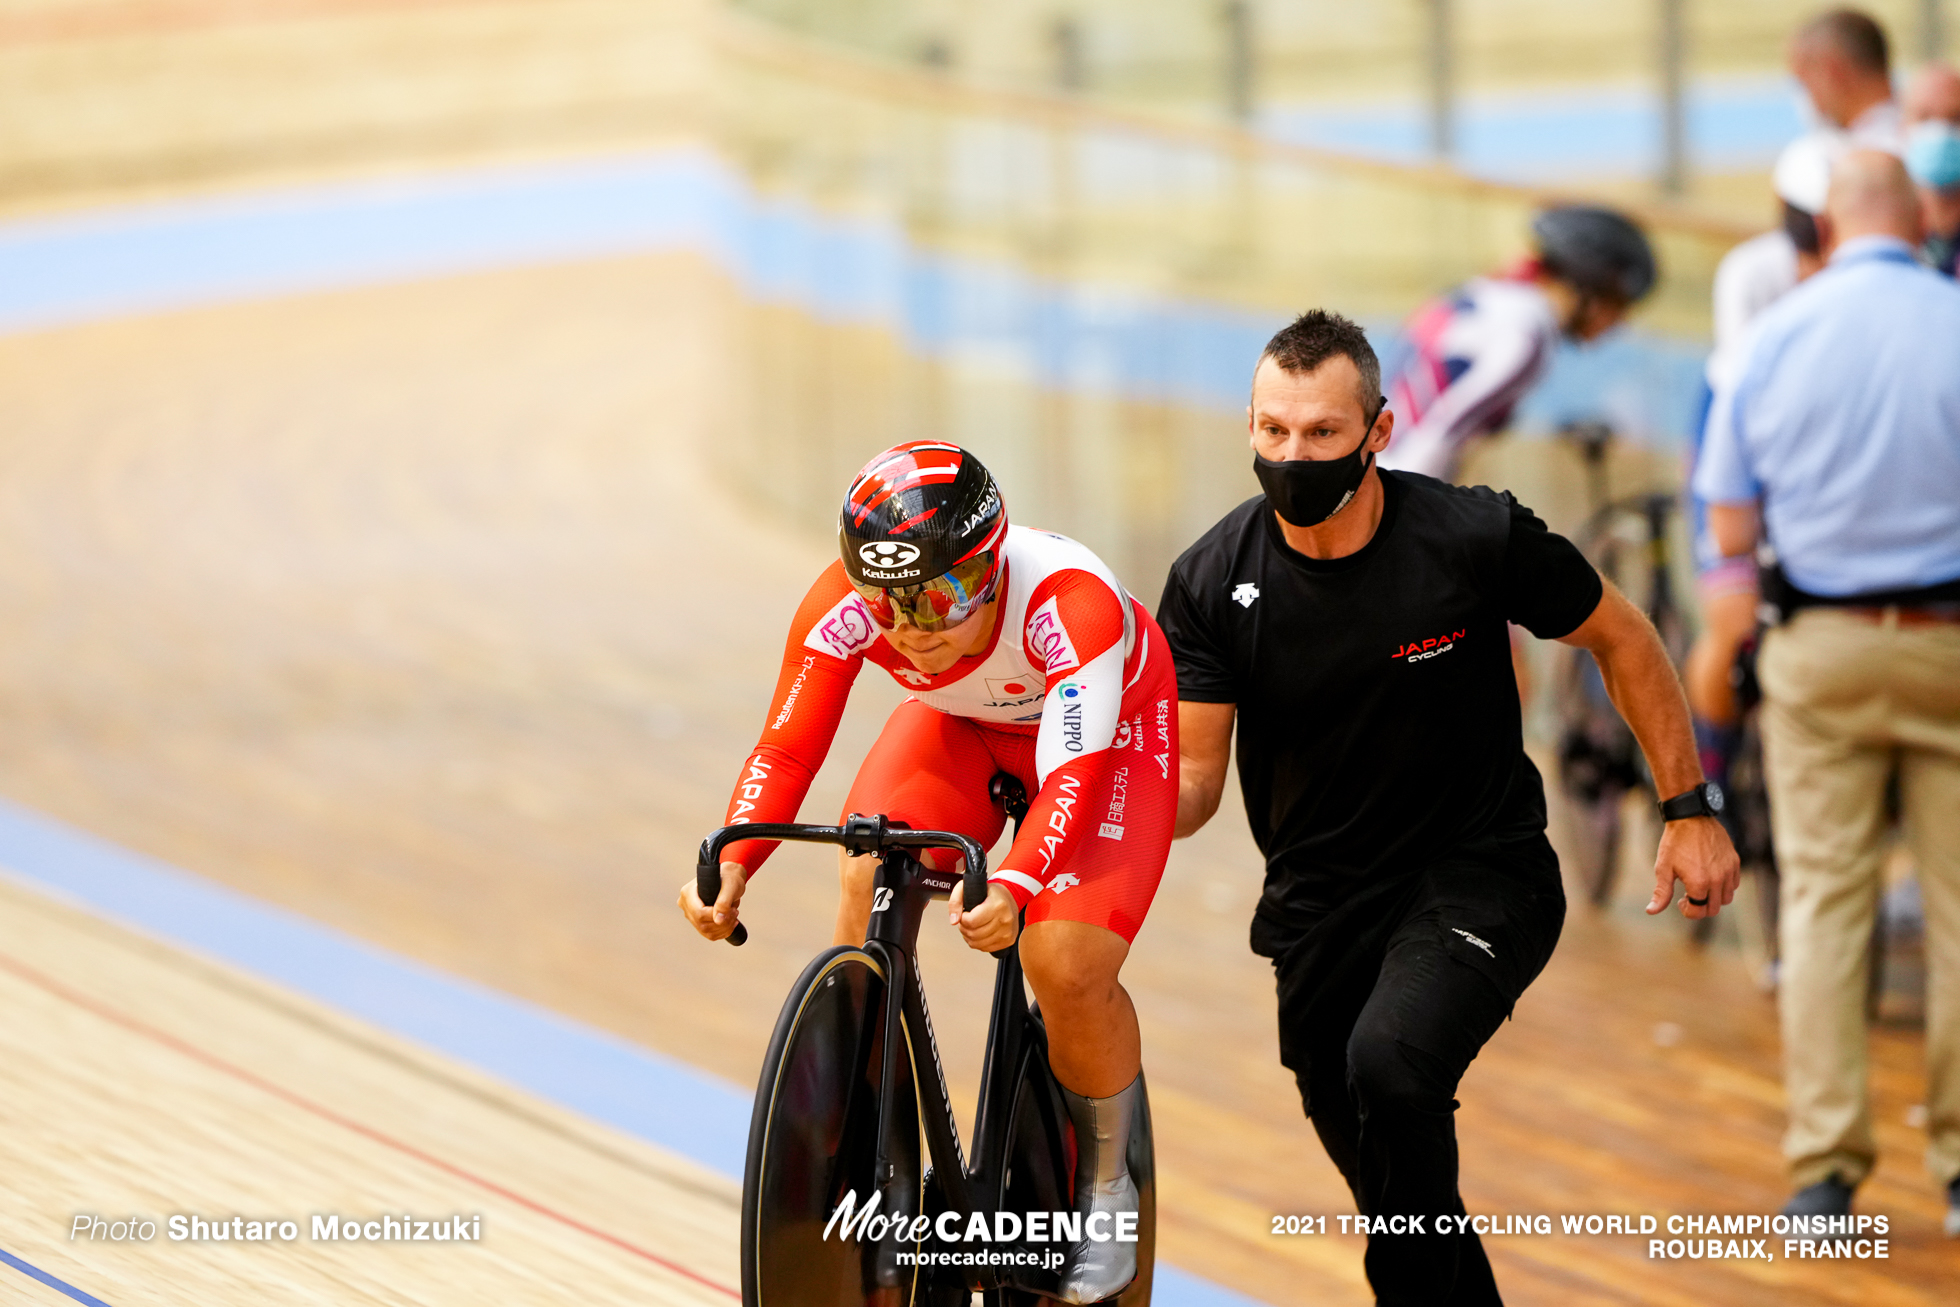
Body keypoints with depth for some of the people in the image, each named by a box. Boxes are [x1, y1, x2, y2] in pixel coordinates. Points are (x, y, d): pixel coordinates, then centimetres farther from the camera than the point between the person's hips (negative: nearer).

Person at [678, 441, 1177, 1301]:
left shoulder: (1071, 603, -42)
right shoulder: (842, 609, -31)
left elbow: (1072, 777, -47)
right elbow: (786, 748, -27)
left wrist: (1013, 888, -64)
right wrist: (731, 865, -45)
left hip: (1107, 726, -4)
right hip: (963, 723, 4)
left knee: (1067, 969, -23)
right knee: (870, 882, -24)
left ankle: (1105, 1187, 6)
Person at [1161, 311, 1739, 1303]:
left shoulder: (1475, 539, -18)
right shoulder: (1213, 581, -11)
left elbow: (1620, 638, -2)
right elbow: (1192, 772, -8)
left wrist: (1690, 810, 0)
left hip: (1478, 873, -4)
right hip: (1319, 899, 4)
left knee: (1390, 1065, -30)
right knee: (1374, 1160, 13)